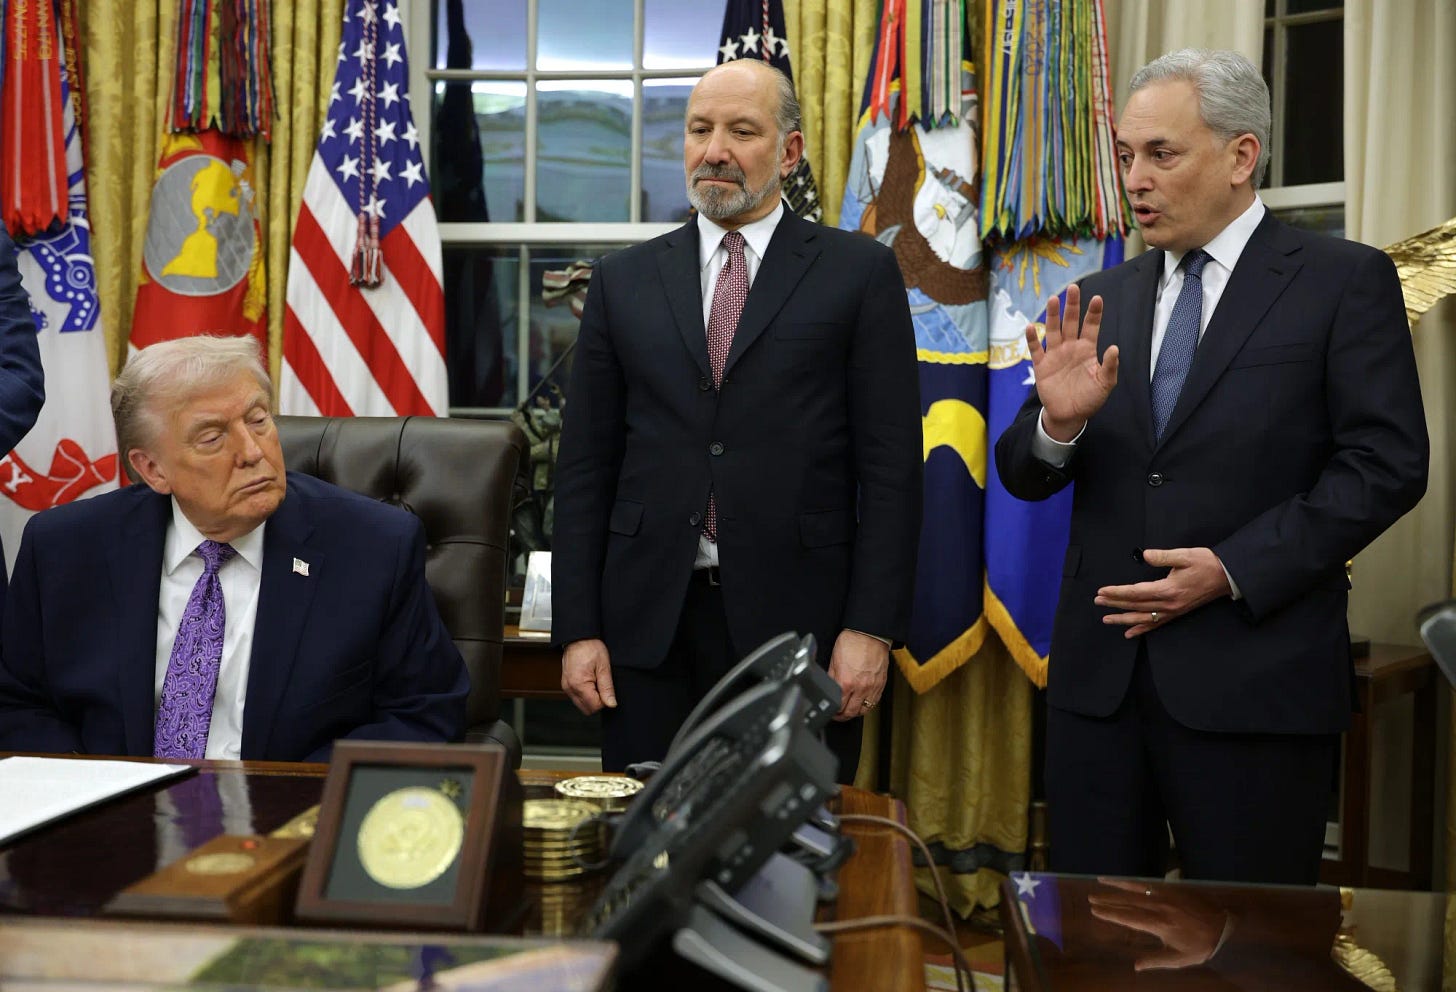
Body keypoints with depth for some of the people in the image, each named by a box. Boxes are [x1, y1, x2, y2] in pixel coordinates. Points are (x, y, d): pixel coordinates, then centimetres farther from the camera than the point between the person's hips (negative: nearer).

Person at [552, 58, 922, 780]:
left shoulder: (860, 273, 3)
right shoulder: (624, 281, 10)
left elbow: (891, 464, -1)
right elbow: (585, 466, 8)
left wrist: (870, 627, -8)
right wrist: (577, 629, 2)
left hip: (797, 621, -2)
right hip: (649, 627, 2)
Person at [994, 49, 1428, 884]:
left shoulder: (1346, 282, -1)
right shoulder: (1099, 301, 10)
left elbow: (1388, 464, -7)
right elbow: (1024, 477, 9)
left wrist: (1235, 570, -15)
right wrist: (1058, 420, -14)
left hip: (1256, 682, -3)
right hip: (1099, 673, 4)